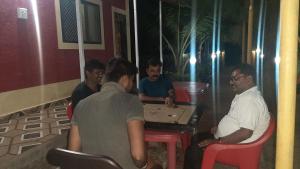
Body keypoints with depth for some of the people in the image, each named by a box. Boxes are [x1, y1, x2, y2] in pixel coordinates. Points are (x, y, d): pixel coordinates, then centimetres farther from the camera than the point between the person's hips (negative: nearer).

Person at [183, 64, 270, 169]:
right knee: (196, 139, 15)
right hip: (228, 137, 11)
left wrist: (217, 141, -26)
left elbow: (246, 132, -32)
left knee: (193, 150, -15)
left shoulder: (249, 99, -26)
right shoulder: (244, 94, 9)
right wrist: (219, 128, 15)